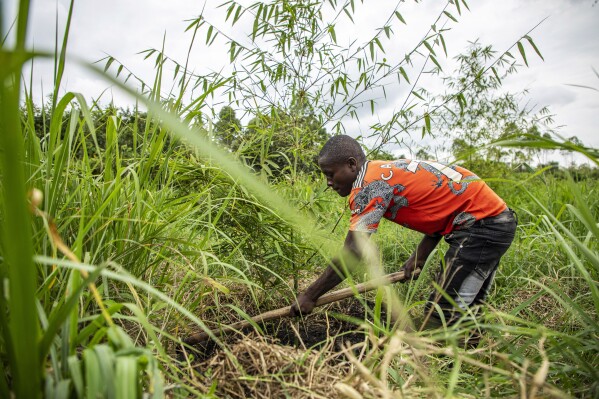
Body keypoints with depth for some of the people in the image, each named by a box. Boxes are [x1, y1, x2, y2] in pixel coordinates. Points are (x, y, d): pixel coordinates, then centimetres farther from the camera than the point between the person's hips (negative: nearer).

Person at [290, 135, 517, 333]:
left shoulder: (369, 184, -18)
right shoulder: (389, 171, 11)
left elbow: (351, 254, -21)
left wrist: (309, 296, -12)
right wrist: (420, 256, 5)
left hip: (481, 223, -10)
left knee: (441, 316, -8)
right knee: (464, 312, 17)